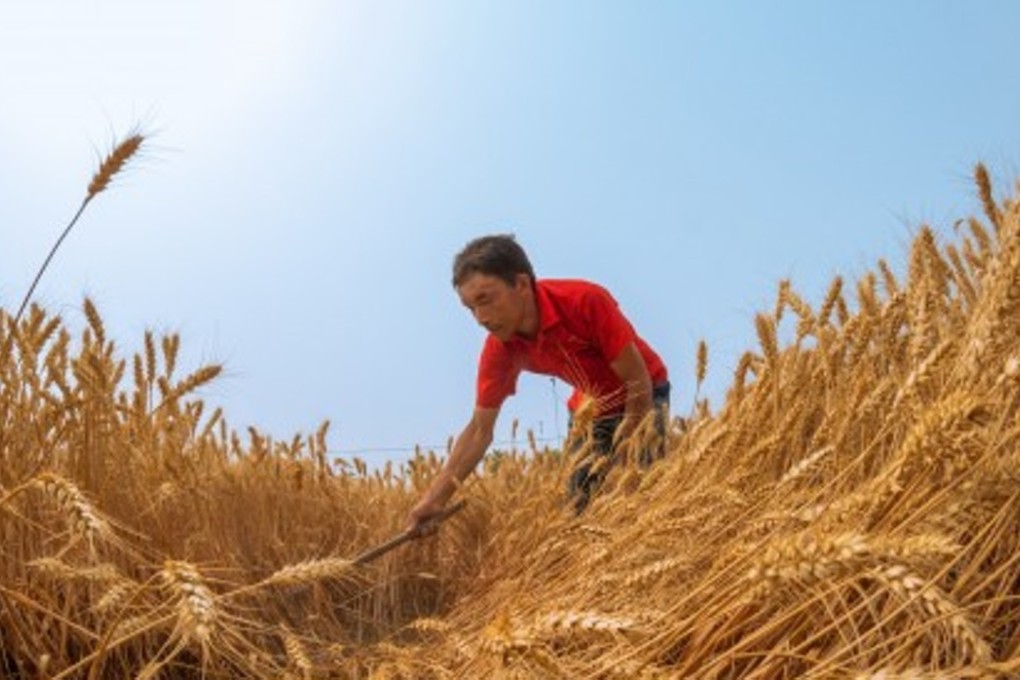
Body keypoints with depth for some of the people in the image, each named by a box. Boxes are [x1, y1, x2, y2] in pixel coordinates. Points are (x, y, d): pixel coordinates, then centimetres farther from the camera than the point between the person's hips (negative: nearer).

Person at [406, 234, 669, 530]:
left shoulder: (586, 301, -33)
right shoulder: (499, 348, -19)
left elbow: (639, 383, -25)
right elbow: (479, 429, -12)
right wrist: (435, 497, -21)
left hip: (644, 399, -4)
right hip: (590, 409, 4)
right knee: (581, 500, -2)